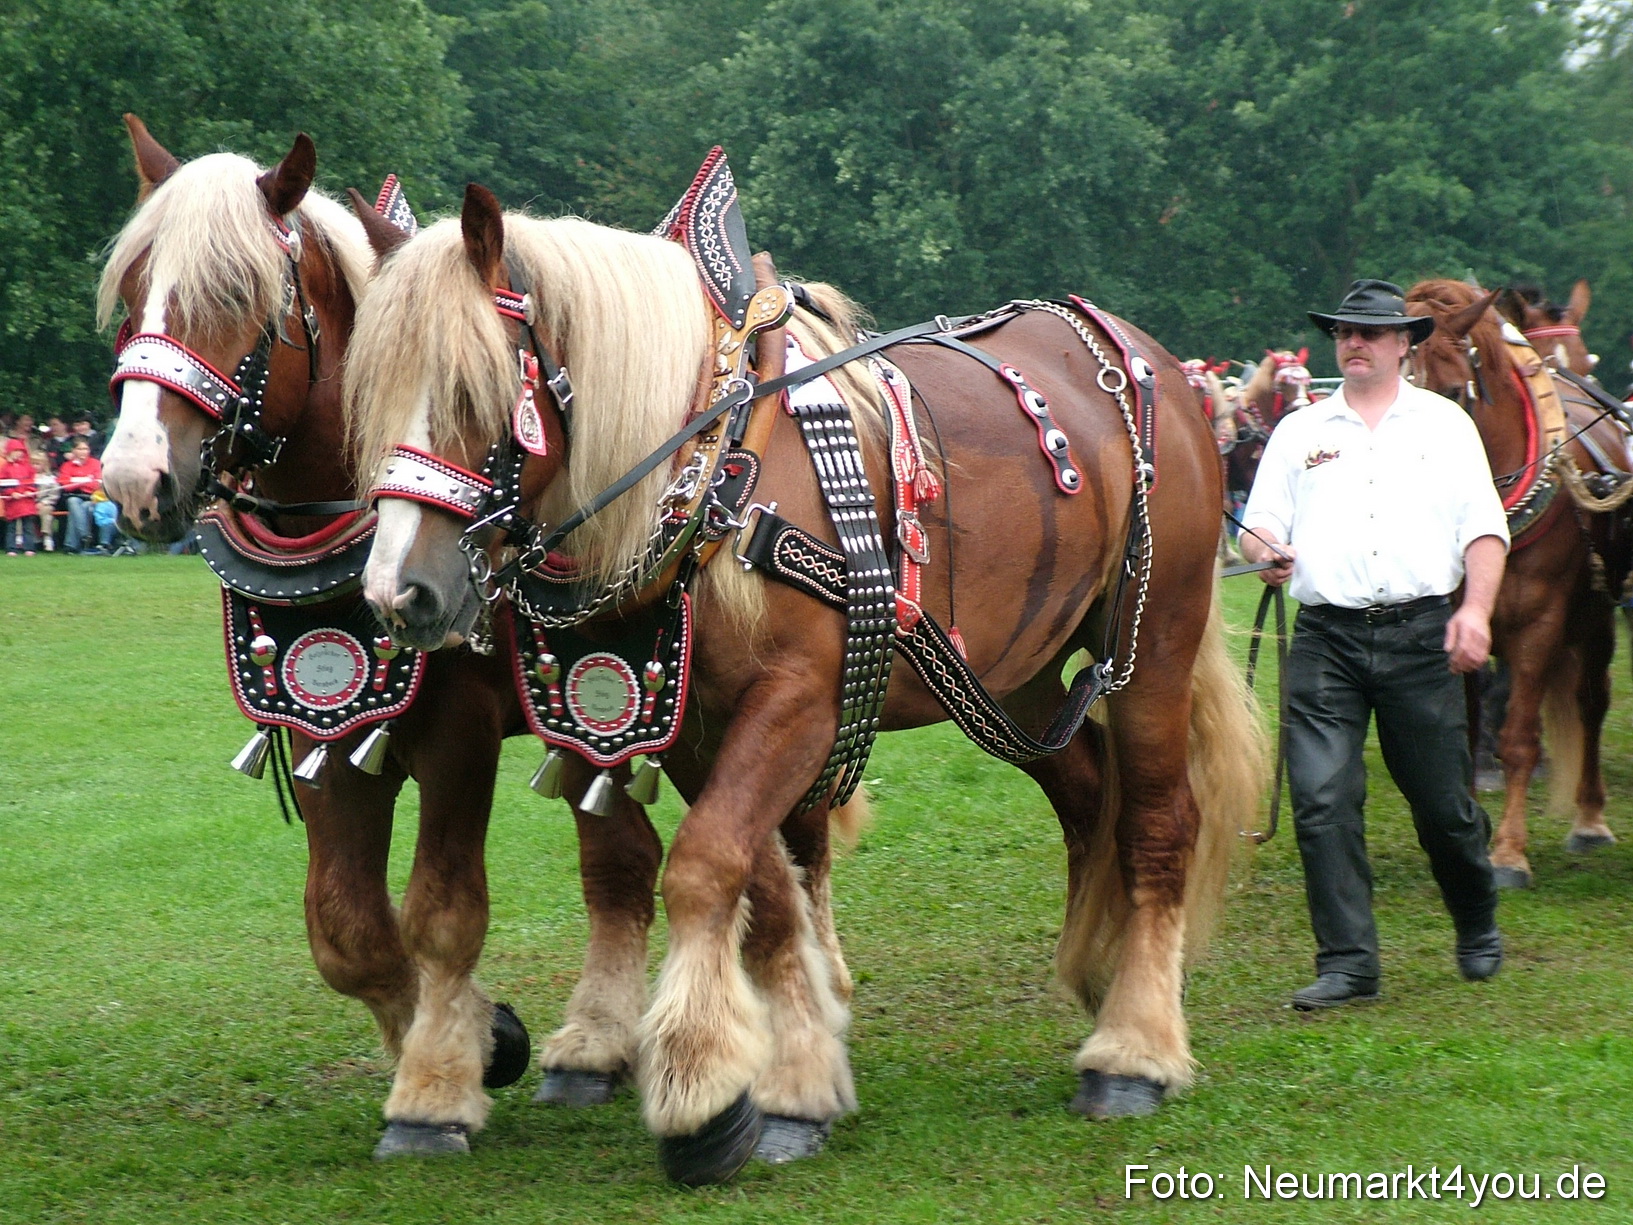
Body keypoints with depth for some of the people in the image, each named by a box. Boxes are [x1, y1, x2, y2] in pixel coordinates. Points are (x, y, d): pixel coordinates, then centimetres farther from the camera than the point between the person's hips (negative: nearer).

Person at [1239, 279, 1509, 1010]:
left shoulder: (1445, 424, 11)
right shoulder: (1300, 432, 14)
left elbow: (1484, 530, 5)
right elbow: (1257, 526, 11)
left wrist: (1475, 608, -10)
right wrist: (1265, 553, -13)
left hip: (1420, 634, -1)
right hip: (1325, 640, 1)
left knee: (1442, 801, 4)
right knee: (1321, 800, -10)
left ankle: (1478, 928, 30)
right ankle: (1346, 963, -5)